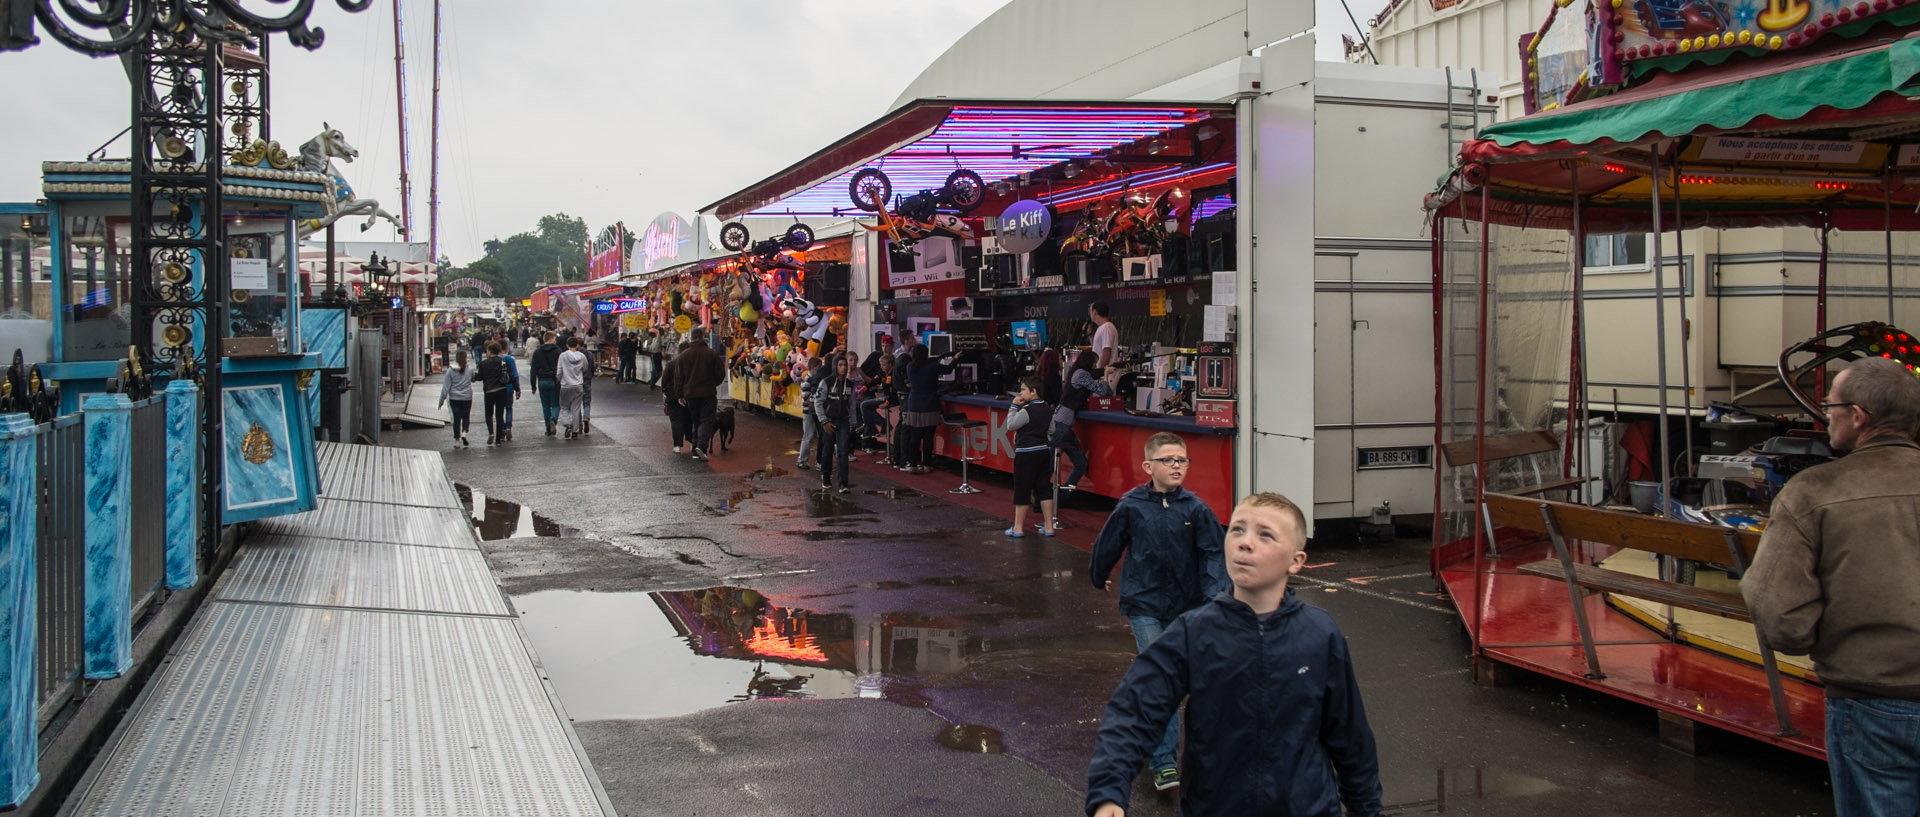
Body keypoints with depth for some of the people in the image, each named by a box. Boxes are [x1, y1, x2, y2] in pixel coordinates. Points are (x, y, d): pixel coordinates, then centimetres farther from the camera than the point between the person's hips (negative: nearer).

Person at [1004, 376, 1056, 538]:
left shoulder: (1027, 410, -17)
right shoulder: (1047, 409, 8)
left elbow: (1011, 425, -12)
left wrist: (1014, 406, -7)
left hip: (1027, 454, -8)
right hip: (1045, 452, 8)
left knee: (1022, 491, 1)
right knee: (1043, 489, 11)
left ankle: (1018, 528, 7)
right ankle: (1048, 526, 12)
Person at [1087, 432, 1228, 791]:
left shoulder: (1195, 509, -7)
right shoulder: (1131, 506, -8)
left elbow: (1212, 553, -8)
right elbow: (1107, 545, 7)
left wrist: (1215, 596, -20)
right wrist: (1098, 578, 21)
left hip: (1183, 604, 2)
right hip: (1143, 604, -2)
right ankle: (1164, 762, -5)